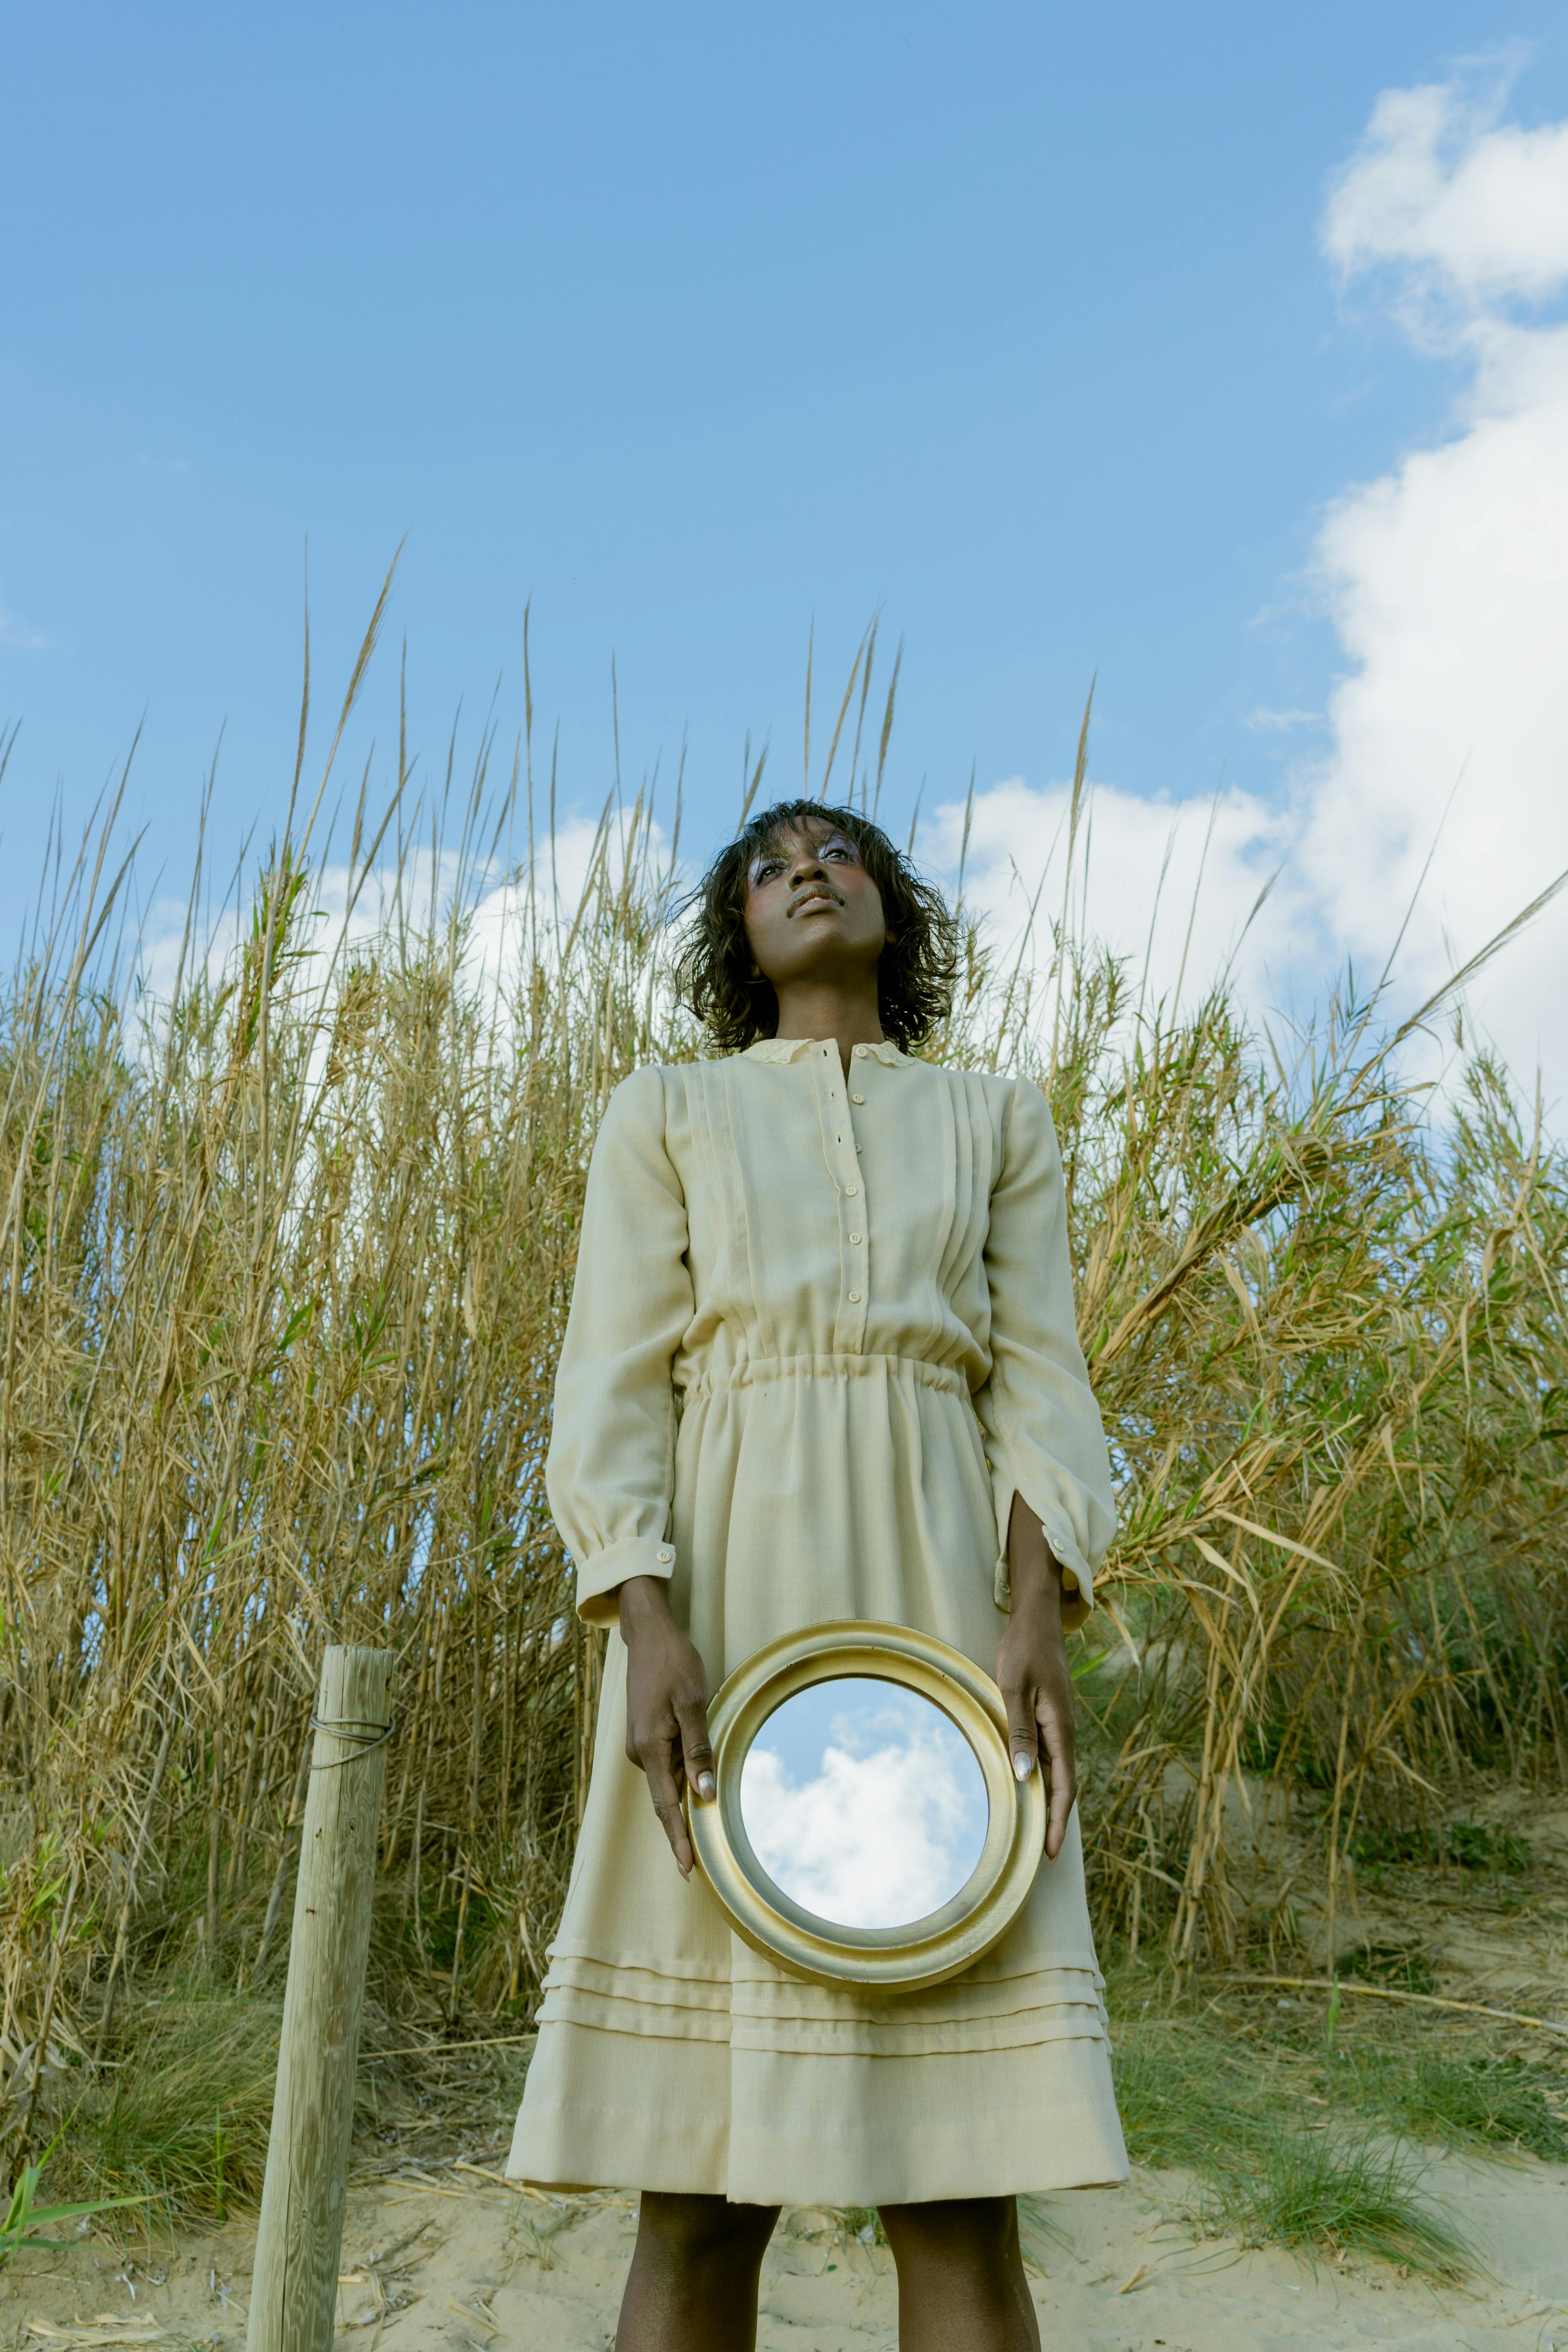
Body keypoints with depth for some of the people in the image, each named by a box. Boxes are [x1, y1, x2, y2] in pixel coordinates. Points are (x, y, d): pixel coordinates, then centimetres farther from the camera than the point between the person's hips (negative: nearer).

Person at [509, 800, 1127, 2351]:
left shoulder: (998, 1122, 17)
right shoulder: (665, 1114, 13)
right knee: (698, 2192, -3)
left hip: (935, 1604, 1)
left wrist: (1035, 1621, -10)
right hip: (726, 1603, -1)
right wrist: (649, 1633, -14)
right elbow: (615, 1384, 2)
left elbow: (1039, 1385, 8)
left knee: (959, 2195, -4)